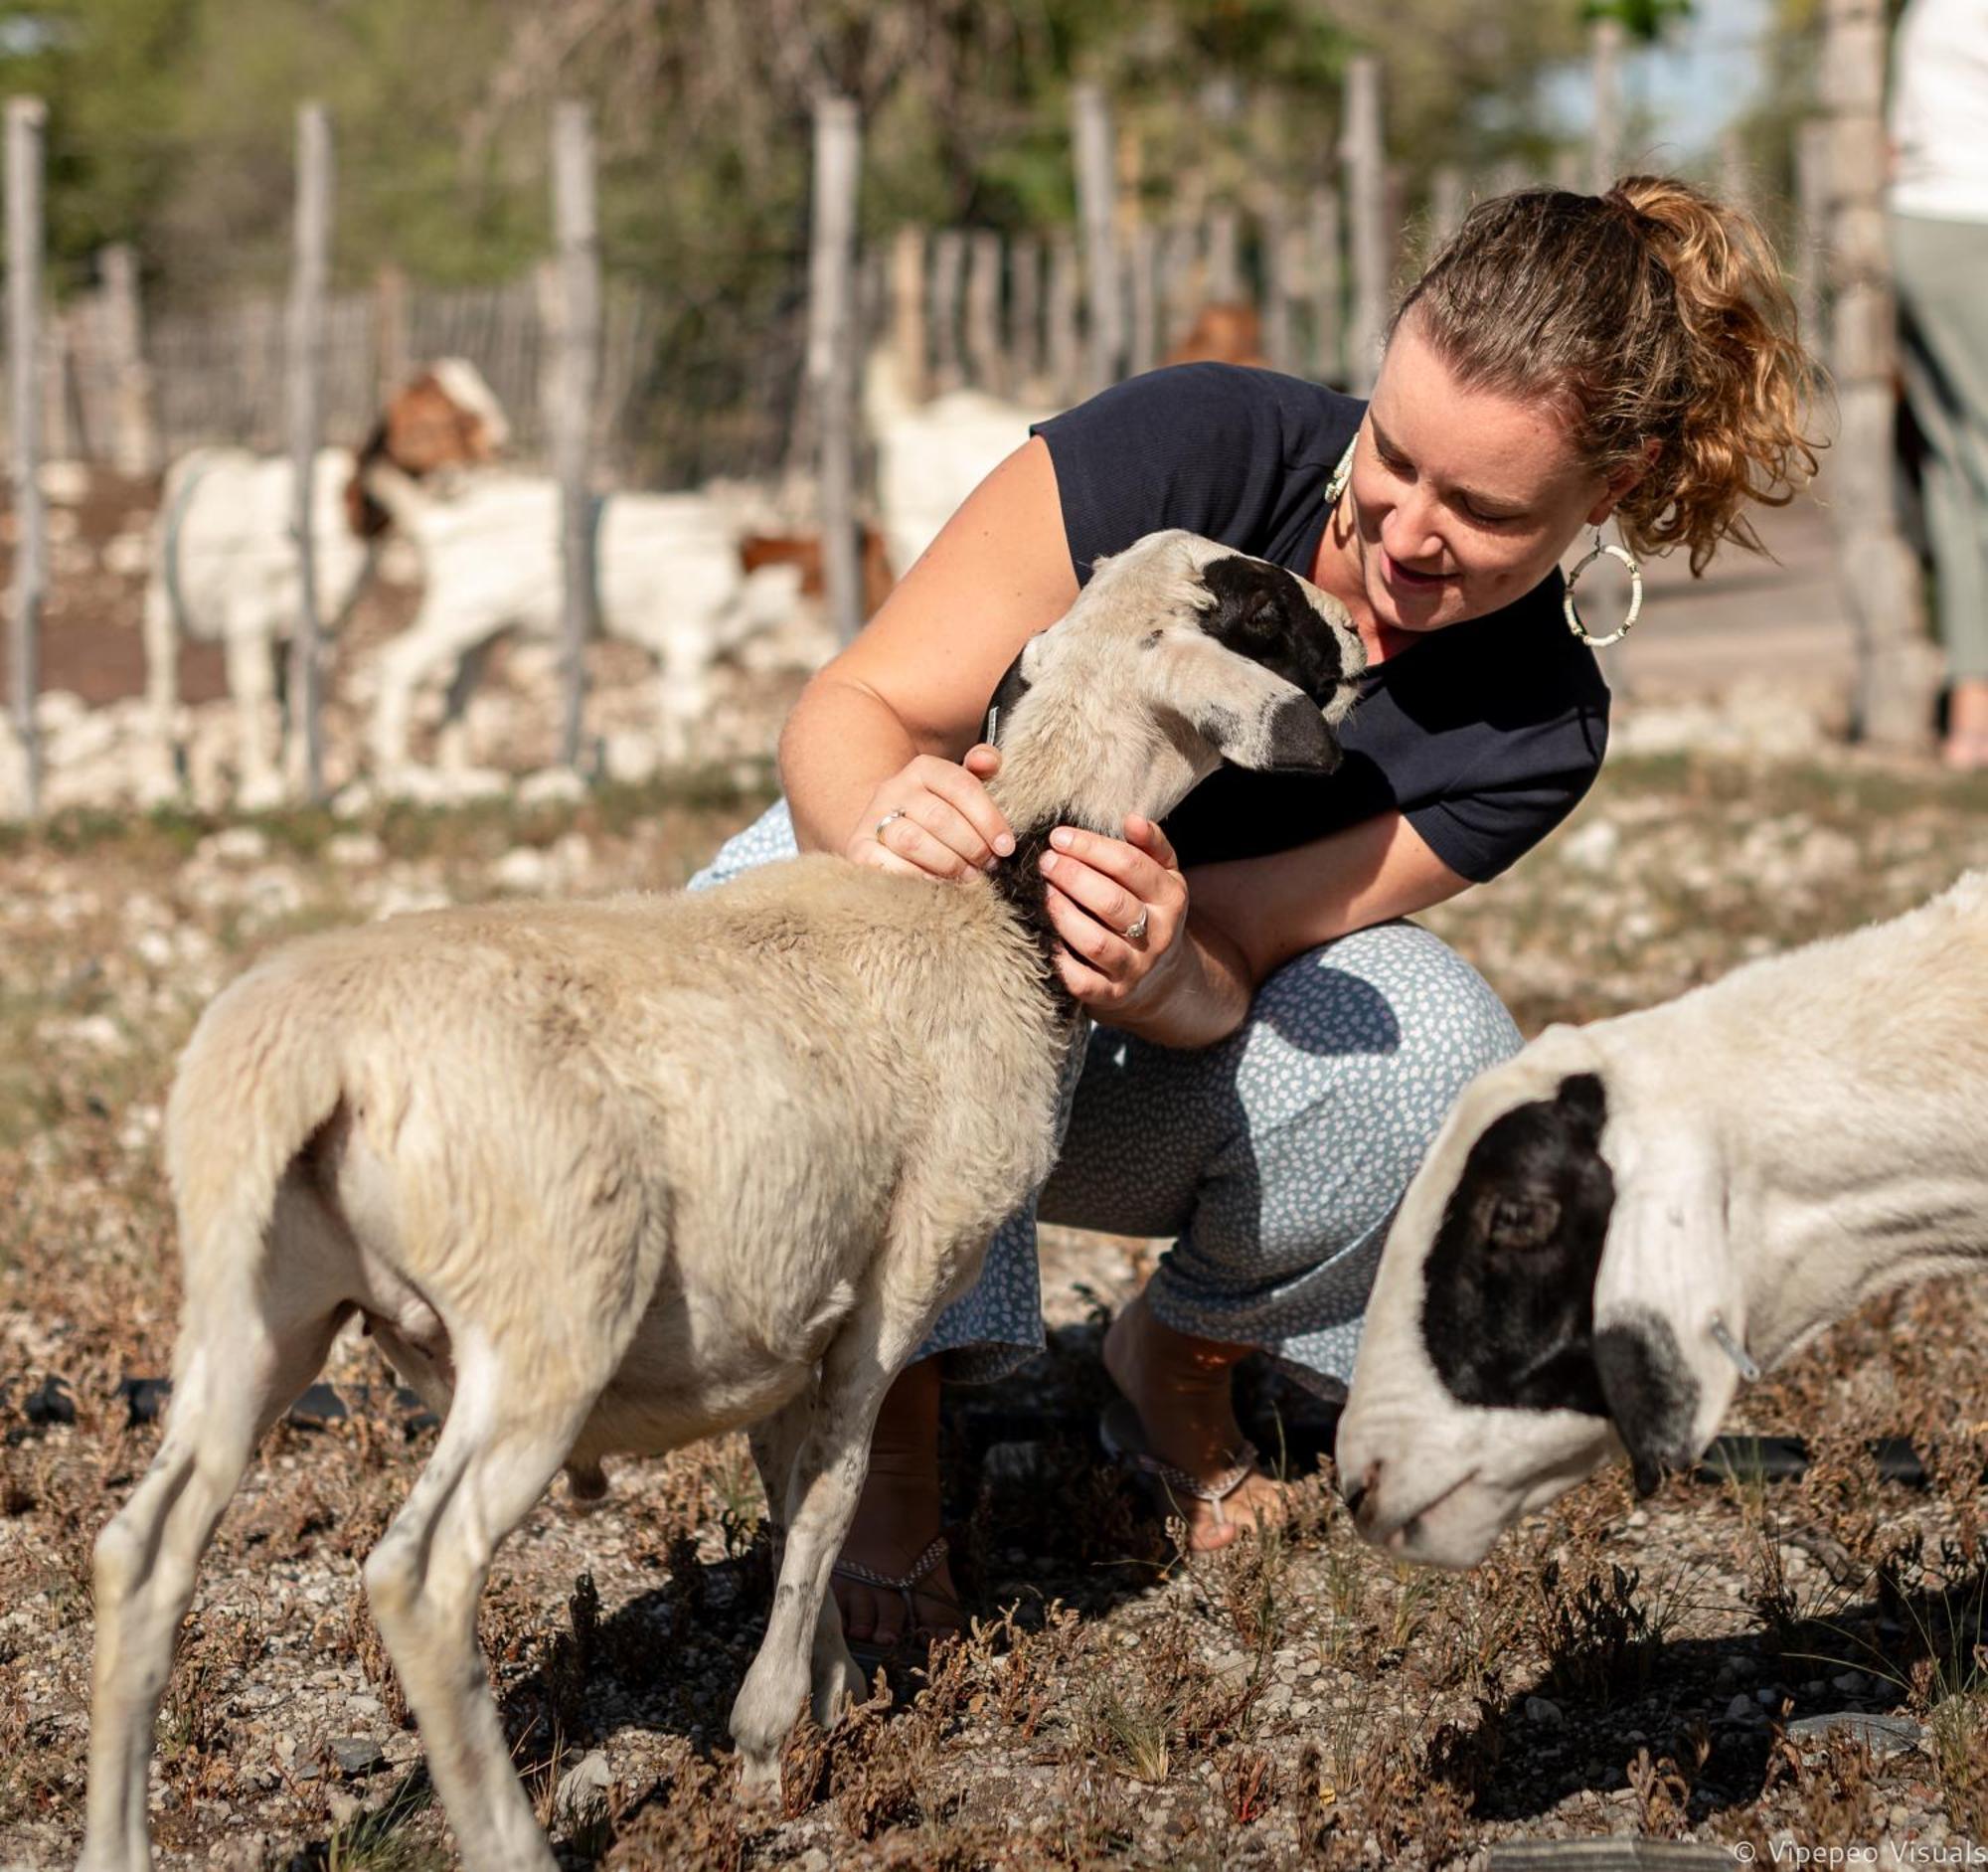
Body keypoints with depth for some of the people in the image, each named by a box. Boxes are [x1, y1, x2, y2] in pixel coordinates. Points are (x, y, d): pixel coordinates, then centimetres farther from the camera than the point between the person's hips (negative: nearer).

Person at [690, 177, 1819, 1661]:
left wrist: (1162, 968, -47)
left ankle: (1179, 1367, 3)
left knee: (1440, 1060, -28)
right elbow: (856, 711, -26)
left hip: (1130, 1084, 2)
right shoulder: (1201, 448, -25)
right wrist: (885, 819, -50)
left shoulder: (1533, 731, -17)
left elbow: (1208, 973, -22)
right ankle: (892, 1421, -15)